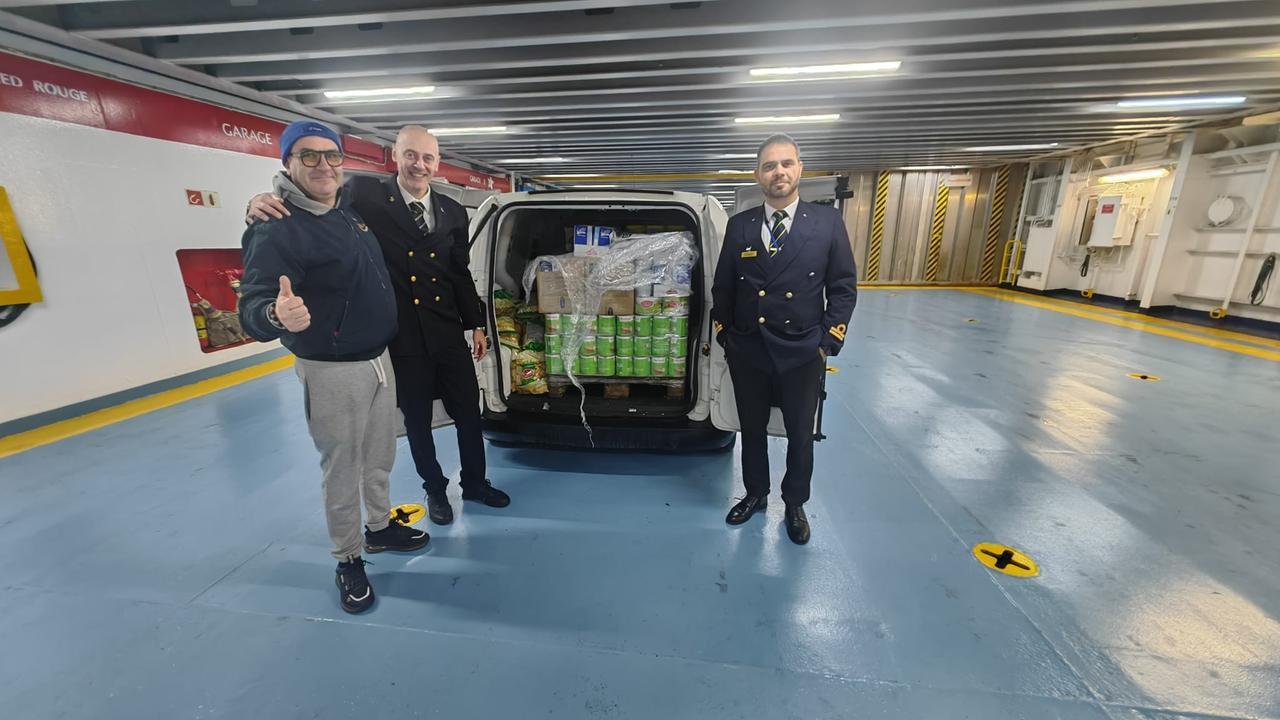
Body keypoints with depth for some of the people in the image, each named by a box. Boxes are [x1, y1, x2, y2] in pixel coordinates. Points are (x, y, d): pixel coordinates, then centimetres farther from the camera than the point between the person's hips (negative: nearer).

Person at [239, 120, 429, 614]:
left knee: (379, 458, 21)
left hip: (380, 361, 7)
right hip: (332, 373, -7)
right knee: (342, 472, 7)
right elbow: (251, 306, -25)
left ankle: (380, 528, 43)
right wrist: (276, 316, -47)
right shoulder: (276, 230, -18)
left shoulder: (352, 209, 5)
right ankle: (348, 561, 28)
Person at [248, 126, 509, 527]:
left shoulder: (452, 212, 6)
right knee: (417, 421, 13)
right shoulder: (365, 196, -5)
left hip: (448, 335, 3)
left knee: (468, 412, 12)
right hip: (402, 339, -3)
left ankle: (475, 482, 35)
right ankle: (435, 490, 36)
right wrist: (263, 203, -29)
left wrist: (476, 325, 11)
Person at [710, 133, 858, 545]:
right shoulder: (739, 226, 2)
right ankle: (756, 495, 39)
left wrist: (827, 343, -6)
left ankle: (795, 504, 37)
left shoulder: (828, 222, -1)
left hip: (803, 355, -1)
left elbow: (844, 287, -1)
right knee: (752, 430, 16)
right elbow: (722, 287, 6)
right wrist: (724, 337, 3)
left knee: (801, 435, 14)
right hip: (747, 353, 1)